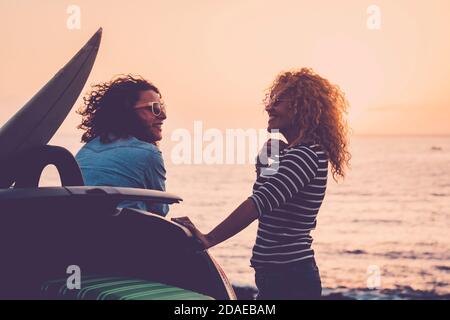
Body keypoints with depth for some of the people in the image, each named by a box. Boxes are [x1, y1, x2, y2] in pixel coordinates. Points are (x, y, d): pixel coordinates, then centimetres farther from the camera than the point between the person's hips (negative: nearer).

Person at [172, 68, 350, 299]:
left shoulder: (306, 155, -16)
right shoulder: (288, 152, 15)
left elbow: (260, 202, -24)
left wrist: (209, 239, -26)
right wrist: (265, 164, 6)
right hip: (275, 274, 10)